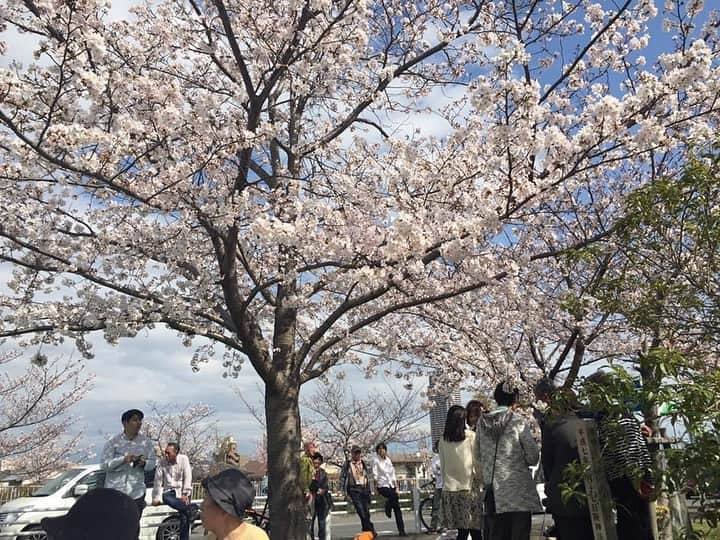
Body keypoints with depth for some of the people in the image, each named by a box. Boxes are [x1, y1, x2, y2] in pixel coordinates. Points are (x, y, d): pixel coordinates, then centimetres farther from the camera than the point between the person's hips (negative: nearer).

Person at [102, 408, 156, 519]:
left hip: (136, 492, 2)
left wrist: (144, 463, -17)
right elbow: (105, 464, -7)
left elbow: (152, 463, 5)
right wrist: (123, 459, -23)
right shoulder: (113, 442, -1)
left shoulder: (146, 442, 6)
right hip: (115, 490, -2)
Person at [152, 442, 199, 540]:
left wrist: (185, 494, -17)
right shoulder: (162, 463, -2)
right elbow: (158, 481, 0)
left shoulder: (183, 459, -7)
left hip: (181, 491, -1)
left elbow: (187, 477, -10)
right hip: (169, 491, 1)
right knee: (165, 498, -35)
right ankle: (191, 509, -45)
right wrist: (156, 498, -3)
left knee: (184, 517, -17)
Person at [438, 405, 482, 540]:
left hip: (449, 490, 4)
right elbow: (476, 463, -2)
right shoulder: (471, 436, -4)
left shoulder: (443, 441, 5)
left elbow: (442, 467, 11)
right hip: (469, 488, -3)